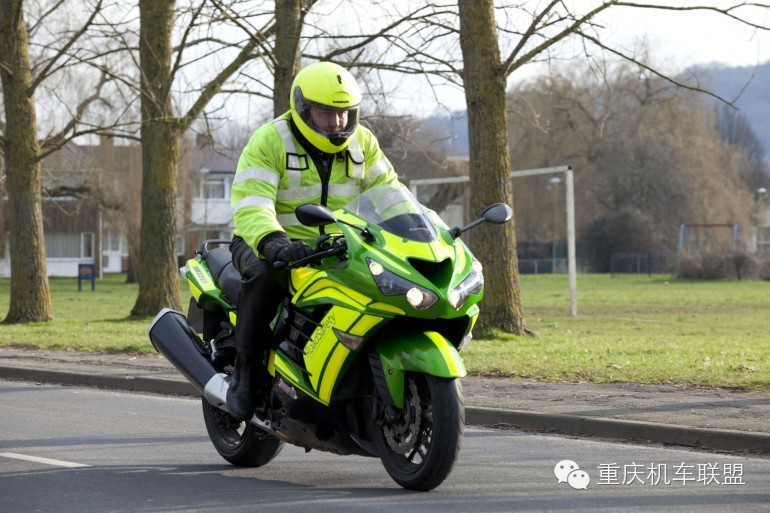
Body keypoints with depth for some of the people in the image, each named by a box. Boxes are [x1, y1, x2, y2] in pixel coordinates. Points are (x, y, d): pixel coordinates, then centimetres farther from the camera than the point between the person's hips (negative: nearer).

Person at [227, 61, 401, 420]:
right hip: (271, 245, -4)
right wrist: (272, 242, -46)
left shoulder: (362, 142, 5)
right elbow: (250, 205, -25)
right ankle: (247, 369, -22)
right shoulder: (270, 142, -13)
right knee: (264, 273, -39)